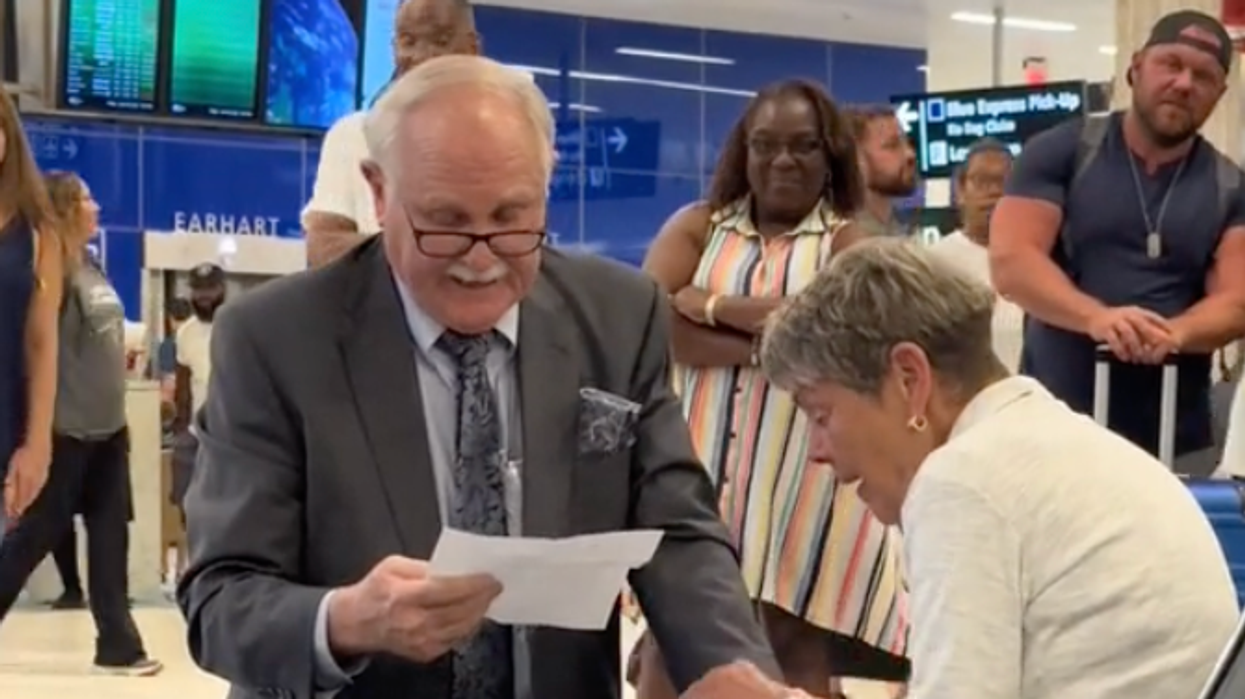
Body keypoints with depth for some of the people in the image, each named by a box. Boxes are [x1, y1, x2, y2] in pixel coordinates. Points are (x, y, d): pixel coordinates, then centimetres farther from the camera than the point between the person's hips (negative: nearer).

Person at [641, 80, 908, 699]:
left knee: (796, 645, 4)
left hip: (801, 474, -1)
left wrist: (712, 306, -5)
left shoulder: (850, 241, 5)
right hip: (696, 466, 2)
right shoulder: (697, 227, 11)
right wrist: (761, 348, -14)